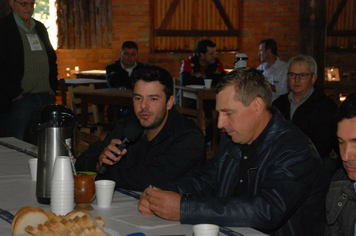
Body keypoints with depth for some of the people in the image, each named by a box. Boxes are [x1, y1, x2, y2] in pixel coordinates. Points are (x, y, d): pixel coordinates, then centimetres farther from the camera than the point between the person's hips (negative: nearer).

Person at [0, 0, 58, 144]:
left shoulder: (40, 28, 17)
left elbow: (52, 59, 23)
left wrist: (53, 87, 12)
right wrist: (14, 93, -15)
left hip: (46, 98, 6)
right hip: (20, 100, -6)